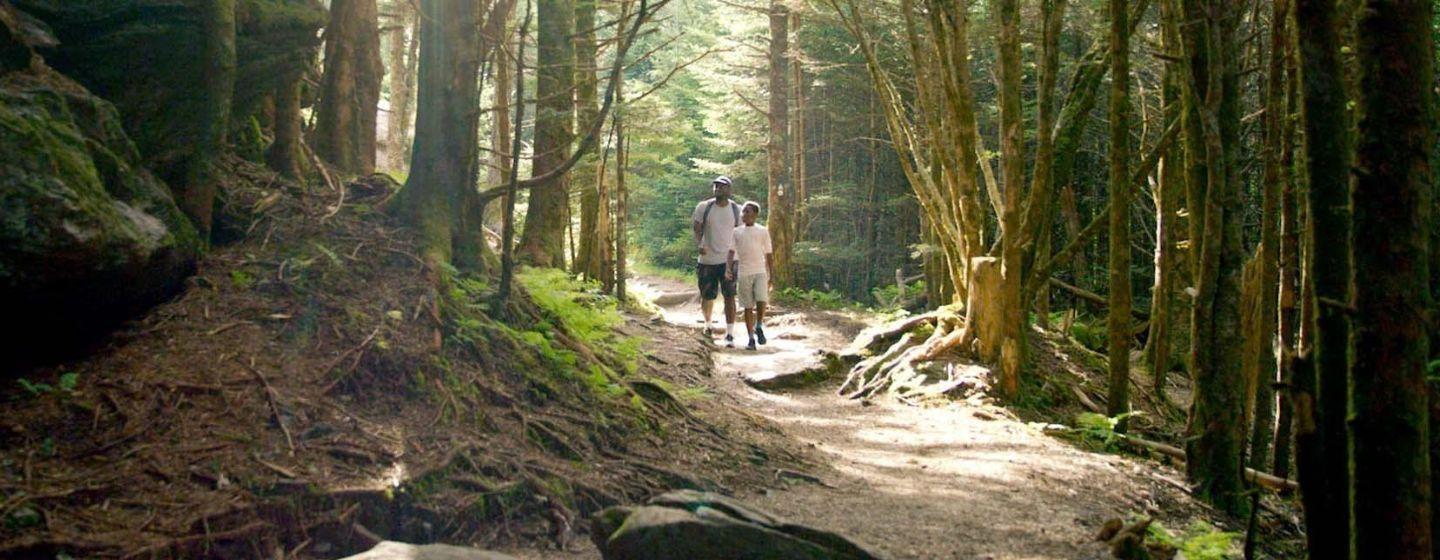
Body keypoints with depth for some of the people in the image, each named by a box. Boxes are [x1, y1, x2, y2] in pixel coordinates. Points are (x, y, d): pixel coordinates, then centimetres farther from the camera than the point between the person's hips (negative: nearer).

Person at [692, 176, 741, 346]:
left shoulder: (736, 210, 3)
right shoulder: (703, 207, 0)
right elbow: (697, 228, -1)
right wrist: (699, 244, -20)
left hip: (729, 260, 0)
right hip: (707, 260, 0)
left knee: (729, 296, -8)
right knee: (707, 298, 8)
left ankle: (730, 335, -5)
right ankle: (707, 324, 37)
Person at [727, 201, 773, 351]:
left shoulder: (763, 232, 6)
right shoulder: (736, 232, 9)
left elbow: (769, 254, 8)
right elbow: (731, 252, 7)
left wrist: (772, 275, 4)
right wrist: (729, 269, -9)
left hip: (760, 272, -1)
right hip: (743, 274, 1)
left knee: (761, 301, -19)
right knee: (748, 307, 3)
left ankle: (759, 326, 7)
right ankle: (751, 338, 10)